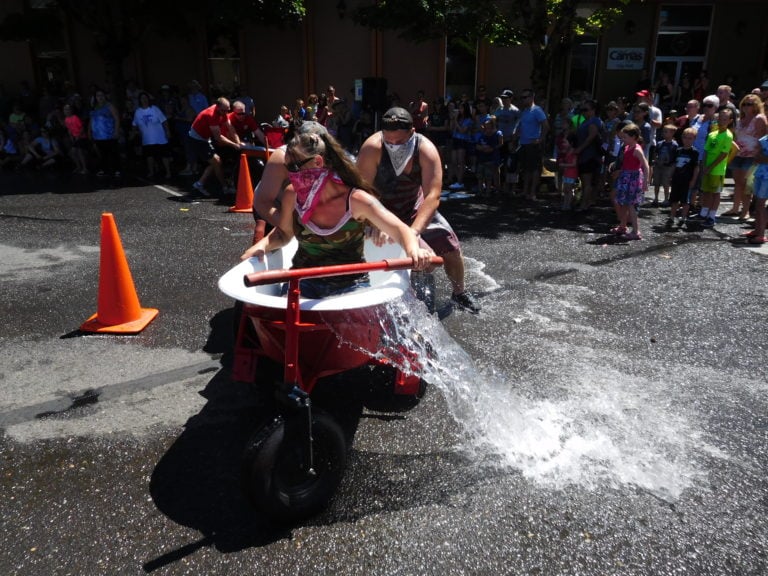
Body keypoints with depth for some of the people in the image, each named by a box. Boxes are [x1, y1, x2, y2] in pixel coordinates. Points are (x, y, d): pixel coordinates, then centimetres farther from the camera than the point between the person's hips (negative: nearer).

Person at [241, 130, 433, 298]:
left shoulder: (356, 200, -13)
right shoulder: (292, 195, -1)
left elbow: (401, 230, -13)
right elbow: (283, 233, 15)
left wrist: (413, 250, -35)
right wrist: (262, 245, -6)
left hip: (349, 285, -2)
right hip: (304, 282, 2)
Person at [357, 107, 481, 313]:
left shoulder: (426, 150, -28)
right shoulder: (372, 148, -32)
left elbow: (432, 196, -37)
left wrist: (413, 232, -51)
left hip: (414, 207, 2)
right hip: (379, 209, -1)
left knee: (451, 247, 1)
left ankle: (459, 293, 28)